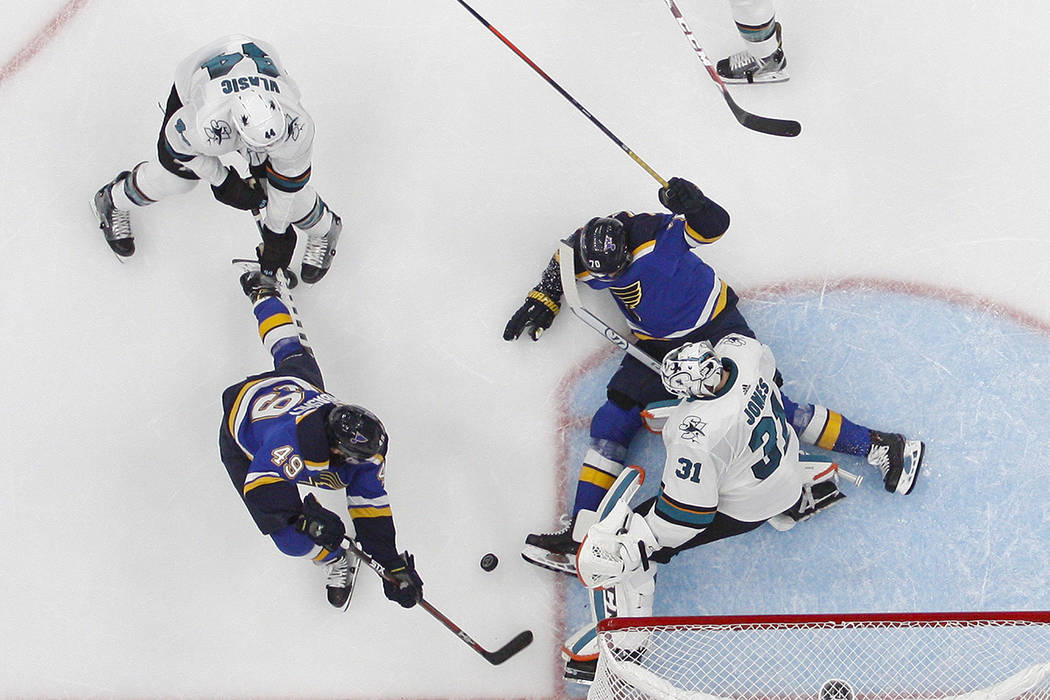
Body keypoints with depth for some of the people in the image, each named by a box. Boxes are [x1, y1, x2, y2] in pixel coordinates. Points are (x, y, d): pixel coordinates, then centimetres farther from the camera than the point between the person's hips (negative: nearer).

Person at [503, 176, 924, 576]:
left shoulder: (652, 233, -24)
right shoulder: (590, 254, -7)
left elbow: (714, 225, -22)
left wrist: (692, 204, -41)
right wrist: (545, 299, 15)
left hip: (715, 327, -5)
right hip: (658, 347, 6)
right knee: (612, 423, -6)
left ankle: (878, 447, -7)